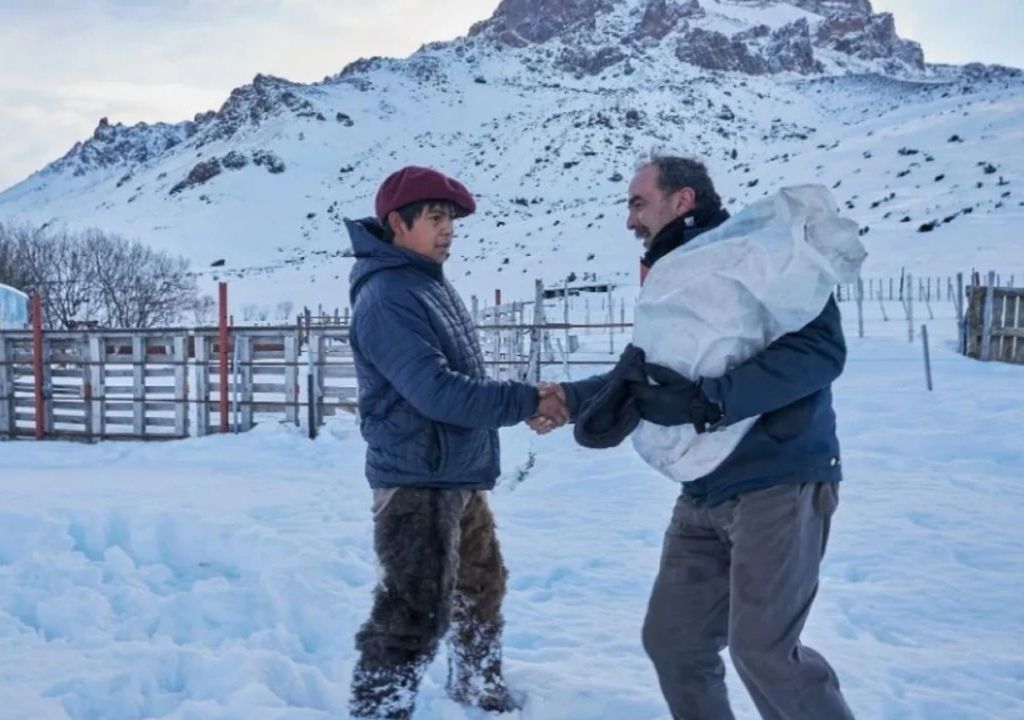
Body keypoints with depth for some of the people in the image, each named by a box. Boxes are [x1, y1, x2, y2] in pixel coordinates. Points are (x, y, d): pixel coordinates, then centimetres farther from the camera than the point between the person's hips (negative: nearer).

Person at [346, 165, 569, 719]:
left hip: (460, 477, 10)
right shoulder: (386, 299, -20)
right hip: (417, 482, -10)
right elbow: (438, 392, -27)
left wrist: (526, 401, 7)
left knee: (481, 588, 25)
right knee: (415, 615, -9)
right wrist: (529, 402, -23)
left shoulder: (430, 283, 11)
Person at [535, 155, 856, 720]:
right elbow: (642, 374, 25)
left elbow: (820, 348, -23)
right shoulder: (673, 280, 15)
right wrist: (569, 397, 17)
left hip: (779, 482, -8)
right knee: (671, 639, 9)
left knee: (762, 650, -8)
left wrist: (710, 400, -27)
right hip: (705, 493, 8)